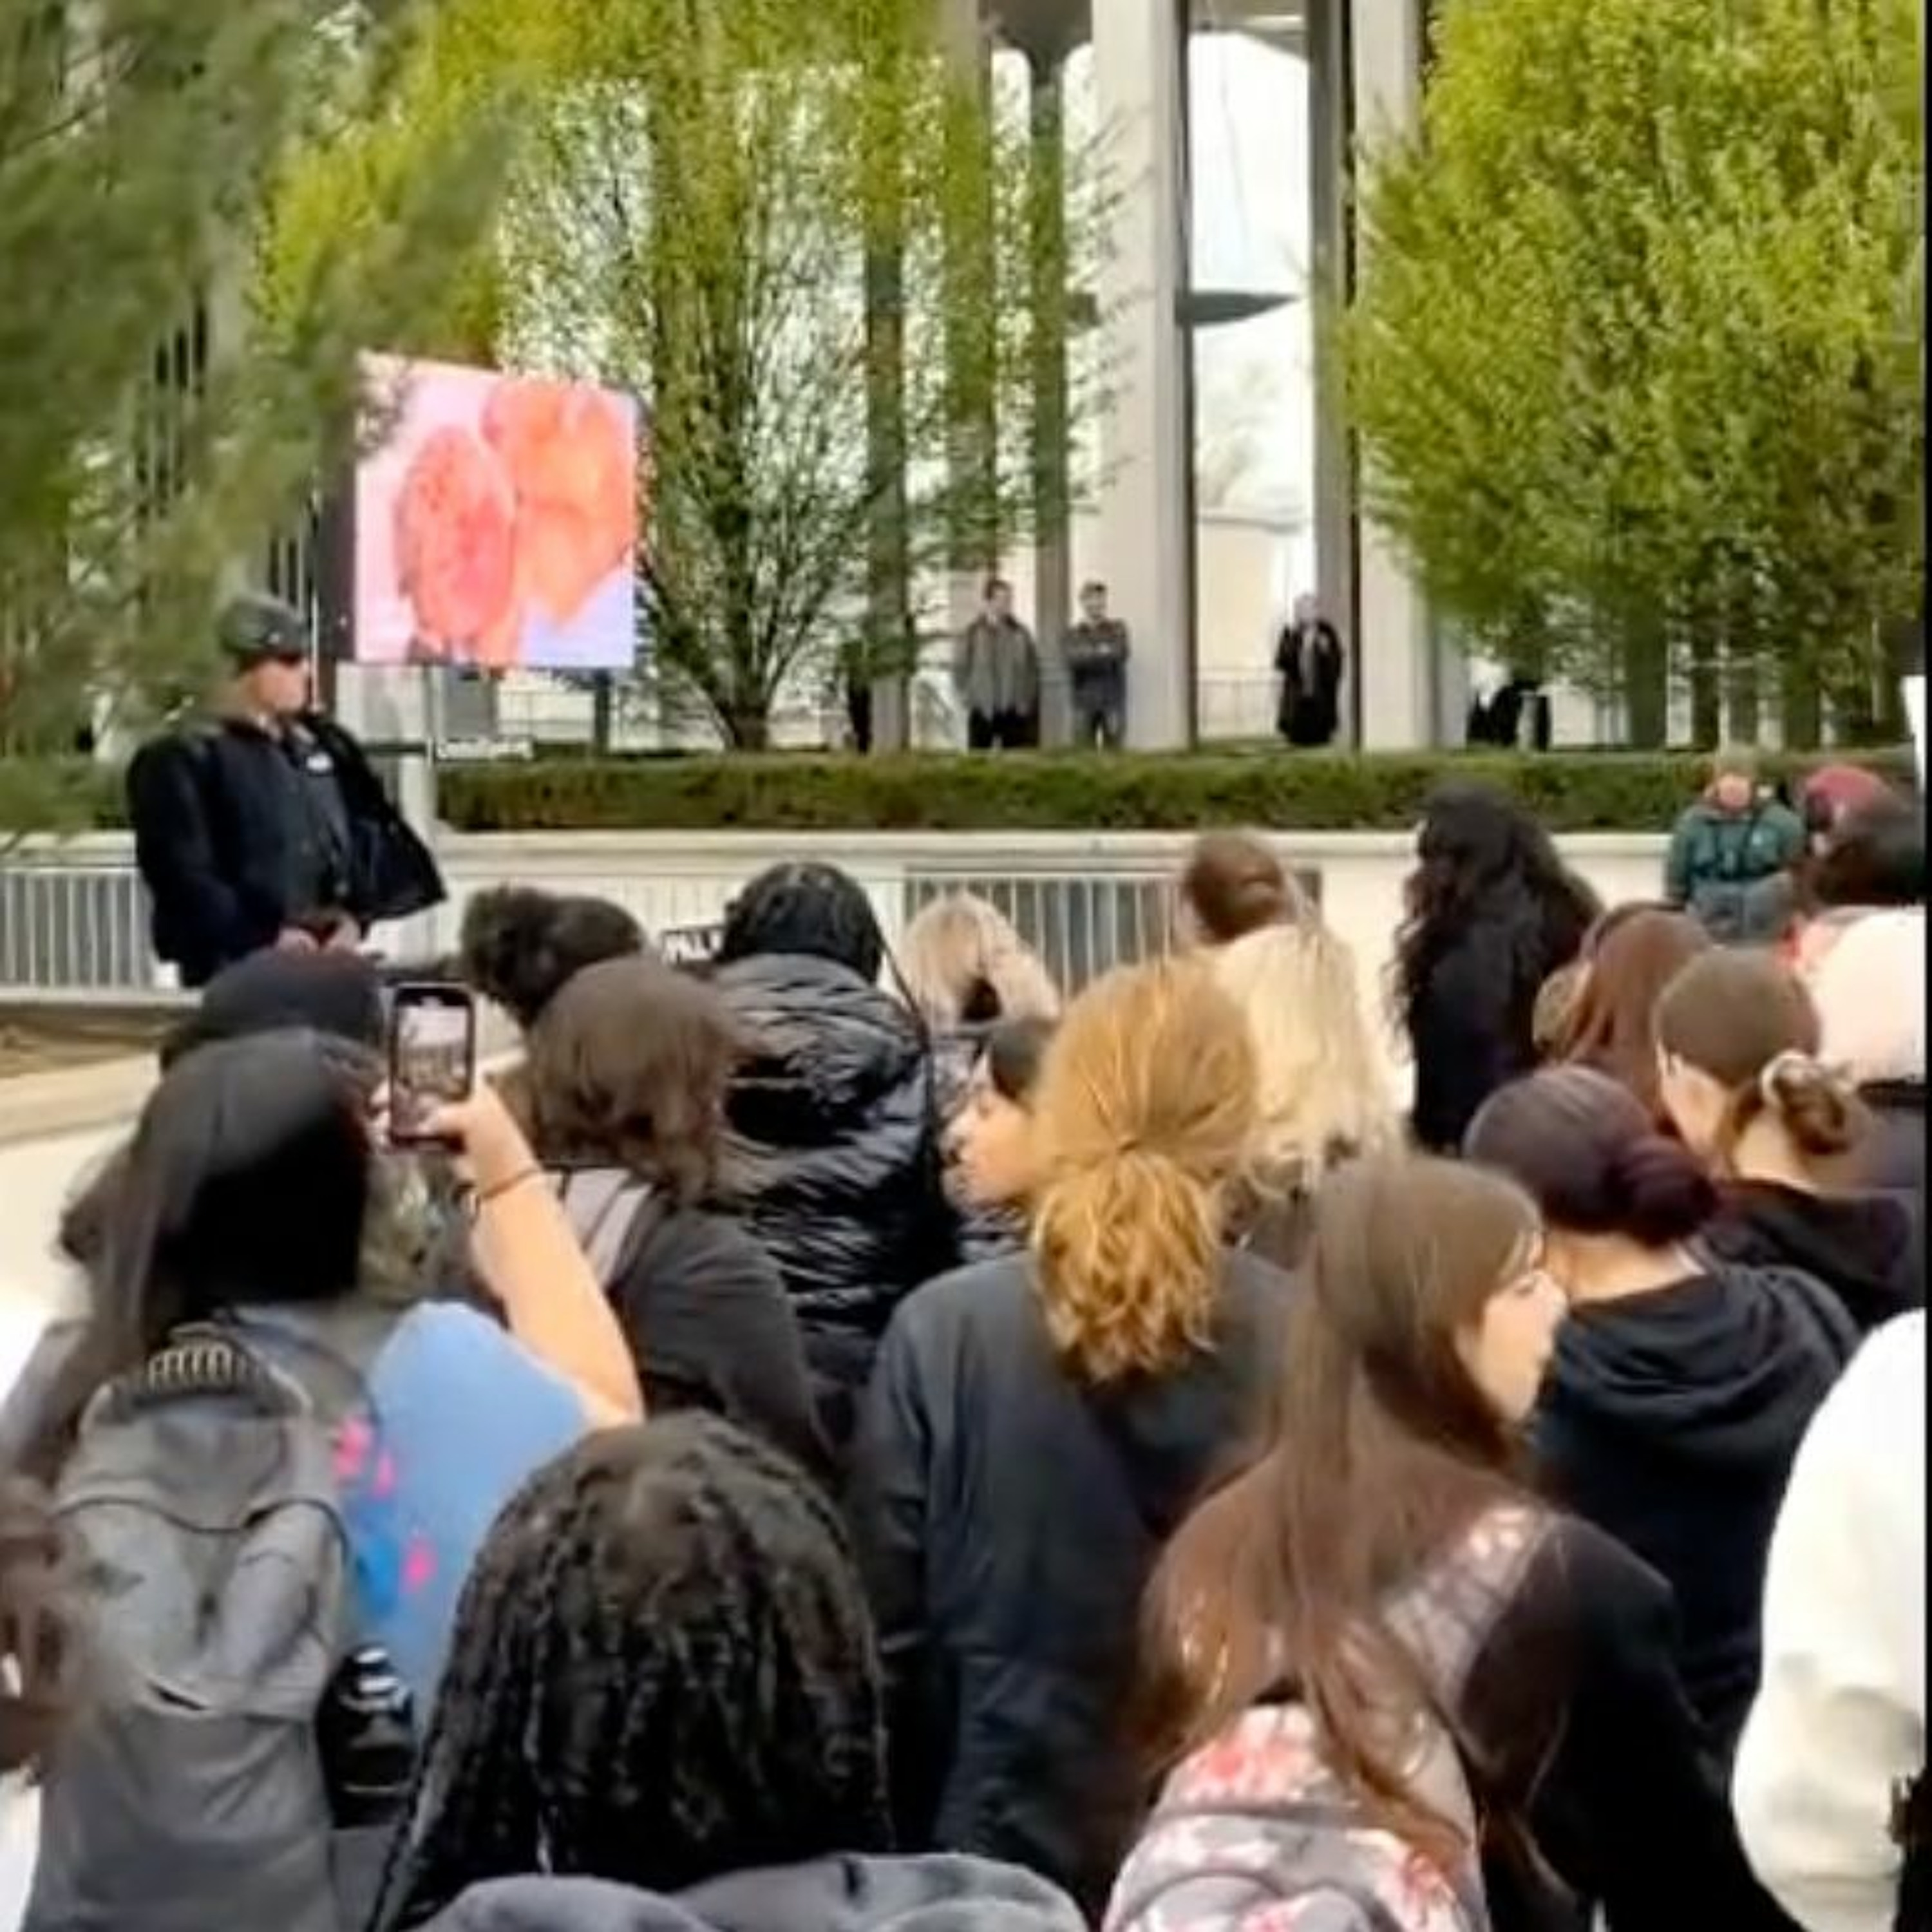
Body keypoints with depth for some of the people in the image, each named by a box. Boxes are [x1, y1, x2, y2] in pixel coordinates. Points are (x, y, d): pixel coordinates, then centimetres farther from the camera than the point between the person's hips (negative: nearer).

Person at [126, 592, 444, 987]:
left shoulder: (322, 744, 14)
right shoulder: (183, 759, -6)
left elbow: (369, 833, 15)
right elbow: (185, 876, -13)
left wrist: (355, 915, -3)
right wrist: (268, 936, -18)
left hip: (327, 959, 7)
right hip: (236, 971, -7)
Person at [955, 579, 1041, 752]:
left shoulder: (1020, 633, 4)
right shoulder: (974, 633, -3)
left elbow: (1034, 667, 8)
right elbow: (960, 668, 1)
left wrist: (1027, 697, 0)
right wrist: (968, 697, -3)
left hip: (1014, 711, 2)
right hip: (983, 711, -2)